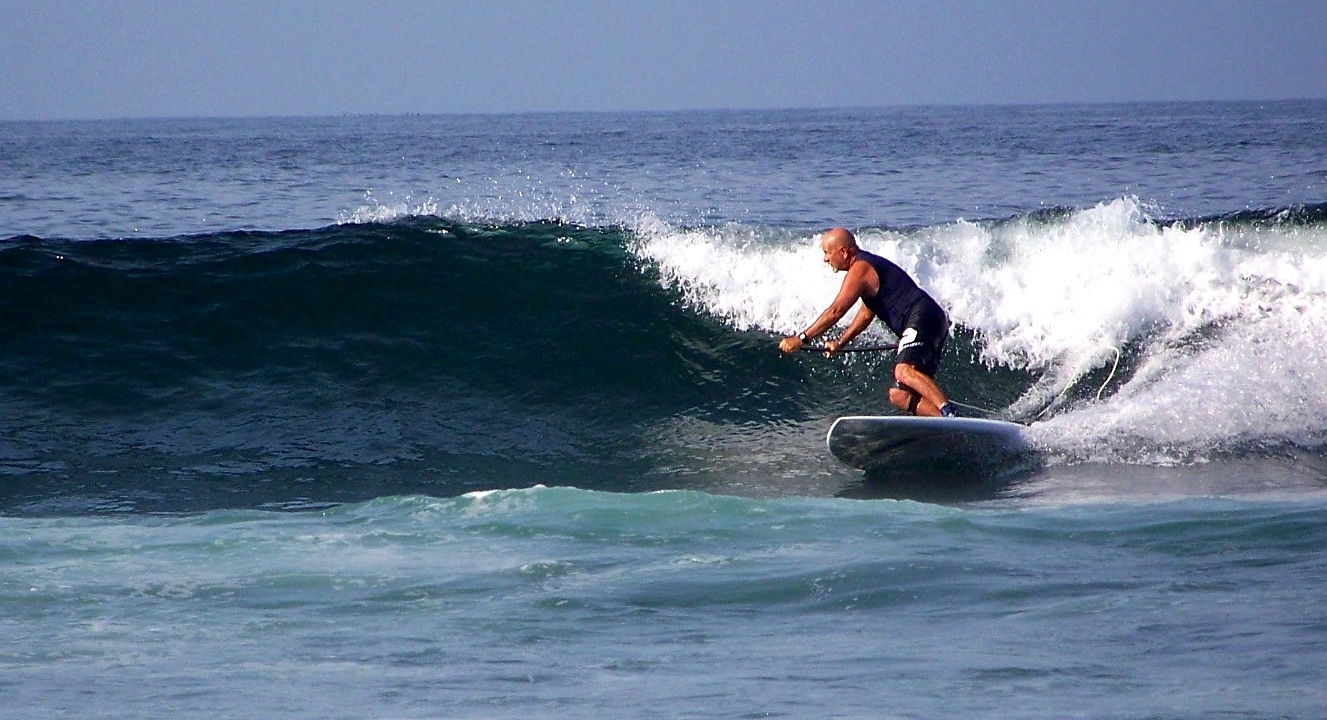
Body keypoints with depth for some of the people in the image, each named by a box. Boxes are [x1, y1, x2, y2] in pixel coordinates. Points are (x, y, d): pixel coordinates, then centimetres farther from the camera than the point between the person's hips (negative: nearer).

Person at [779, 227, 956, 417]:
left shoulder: (860, 269, -7)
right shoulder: (870, 265, 25)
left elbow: (836, 311, -14)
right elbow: (866, 314, 34)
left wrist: (801, 339, -11)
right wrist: (840, 342, 32)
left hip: (923, 318, -10)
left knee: (904, 372, -33)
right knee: (899, 396, 6)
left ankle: (949, 414, -49)